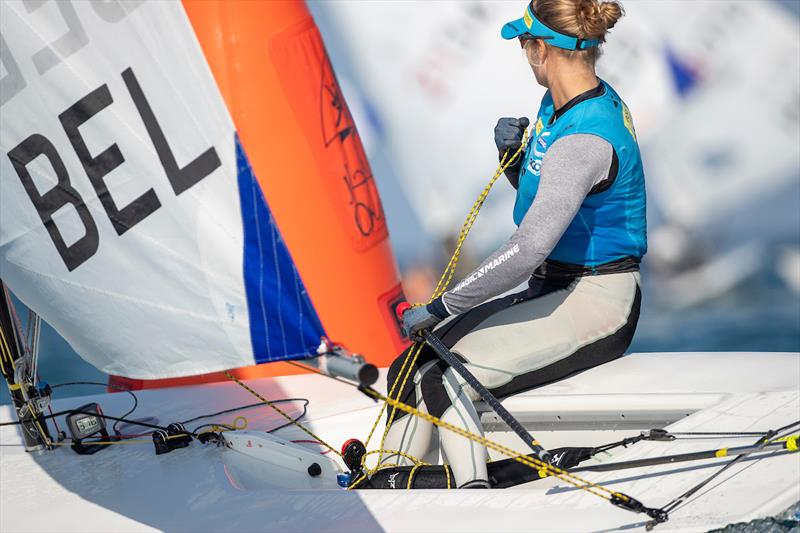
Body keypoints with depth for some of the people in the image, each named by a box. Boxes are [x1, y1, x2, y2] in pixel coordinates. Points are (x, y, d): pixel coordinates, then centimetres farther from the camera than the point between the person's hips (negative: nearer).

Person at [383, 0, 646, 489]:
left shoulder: (583, 140, -24)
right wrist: (511, 151, 0)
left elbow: (529, 249, -29)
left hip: (593, 303, -10)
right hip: (555, 290, 10)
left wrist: (439, 308, -22)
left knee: (443, 378, -23)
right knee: (412, 368, -3)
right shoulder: (560, 105, 7)